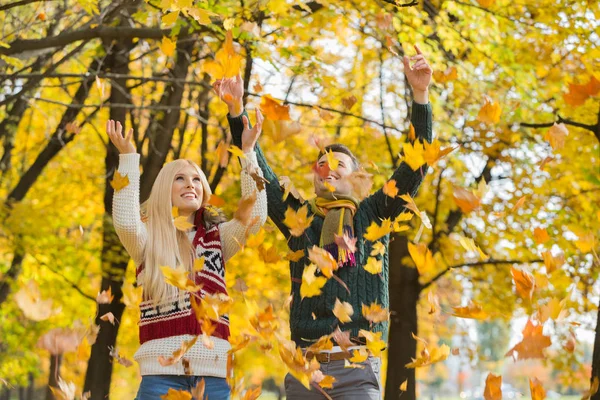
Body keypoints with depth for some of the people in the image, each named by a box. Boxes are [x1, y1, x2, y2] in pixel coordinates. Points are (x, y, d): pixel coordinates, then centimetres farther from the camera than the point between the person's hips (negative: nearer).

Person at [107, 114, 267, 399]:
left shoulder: (218, 237, 16)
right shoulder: (147, 239, 9)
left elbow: (255, 216, 0)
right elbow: (125, 223, -13)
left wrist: (247, 153, -2)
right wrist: (128, 157, -12)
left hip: (213, 370, 2)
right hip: (162, 370, -2)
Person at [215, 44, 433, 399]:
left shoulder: (373, 216, 13)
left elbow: (416, 166, 5)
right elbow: (260, 173, 11)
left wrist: (420, 94, -3)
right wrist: (237, 110, 1)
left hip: (357, 369, -2)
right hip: (303, 368, 2)